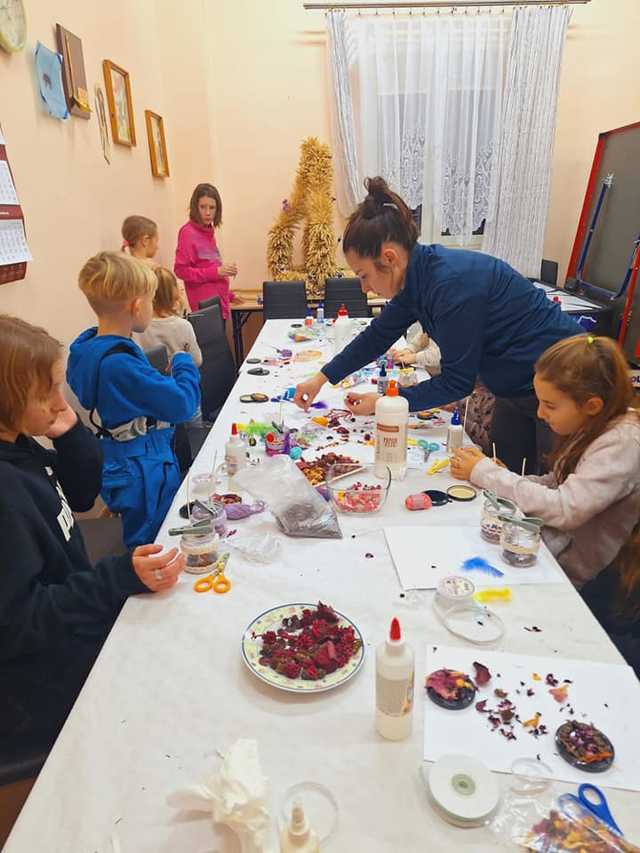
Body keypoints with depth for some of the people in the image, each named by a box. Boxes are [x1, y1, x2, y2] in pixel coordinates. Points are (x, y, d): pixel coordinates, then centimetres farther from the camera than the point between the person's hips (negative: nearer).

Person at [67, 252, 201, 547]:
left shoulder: (88, 347, 1)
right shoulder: (120, 364, -30)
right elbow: (183, 405, -27)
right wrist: (183, 363, -10)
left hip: (121, 466, 9)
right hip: (145, 476, -9)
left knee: (141, 547, 25)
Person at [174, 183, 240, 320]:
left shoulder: (208, 232, 13)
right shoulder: (188, 232, -9)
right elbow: (181, 270, -13)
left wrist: (229, 295, 21)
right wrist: (216, 272, -19)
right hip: (206, 306, -7)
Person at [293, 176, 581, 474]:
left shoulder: (452, 284, -30)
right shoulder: (417, 276, -3)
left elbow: (457, 382, -23)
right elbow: (377, 336, 9)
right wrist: (321, 379, 9)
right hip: (518, 386, 9)